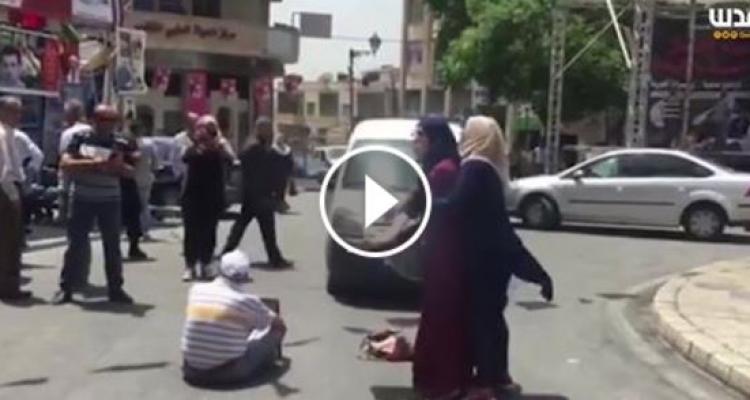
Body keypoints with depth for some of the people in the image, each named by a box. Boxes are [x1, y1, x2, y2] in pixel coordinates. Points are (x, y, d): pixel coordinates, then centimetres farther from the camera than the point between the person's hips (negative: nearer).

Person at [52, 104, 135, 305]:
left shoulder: (120, 143, 3)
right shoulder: (80, 138, 0)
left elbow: (130, 171, 3)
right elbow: (65, 164, -8)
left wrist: (118, 167, -18)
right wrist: (91, 163, -19)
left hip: (110, 200, 1)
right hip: (83, 199, -1)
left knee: (112, 244, 7)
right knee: (75, 243, 3)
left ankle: (115, 288, 17)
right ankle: (66, 287, 12)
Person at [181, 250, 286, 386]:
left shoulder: (196, 290, -2)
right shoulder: (246, 300, -12)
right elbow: (280, 324, 6)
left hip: (192, 372, 4)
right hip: (231, 373, -4)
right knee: (276, 330, 13)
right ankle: (270, 354, 40)